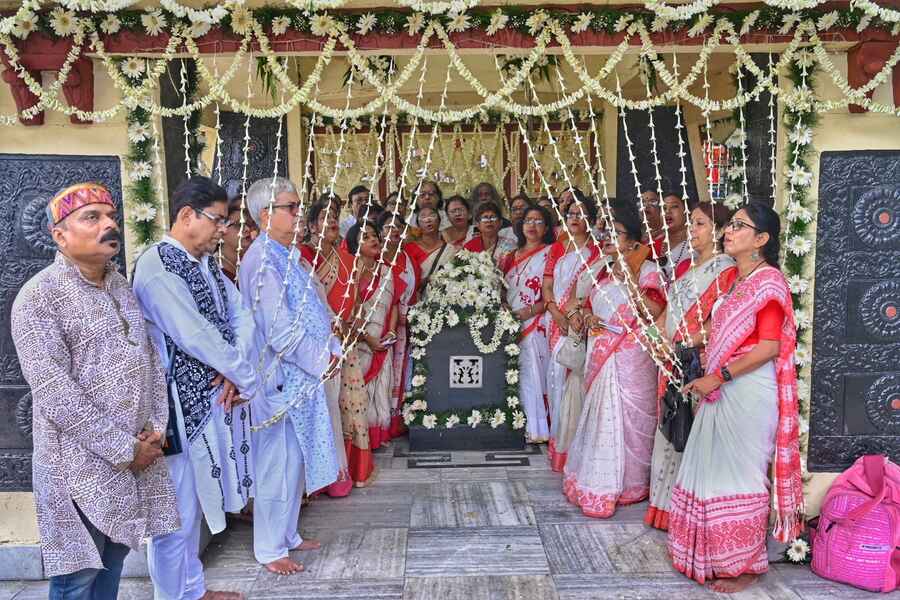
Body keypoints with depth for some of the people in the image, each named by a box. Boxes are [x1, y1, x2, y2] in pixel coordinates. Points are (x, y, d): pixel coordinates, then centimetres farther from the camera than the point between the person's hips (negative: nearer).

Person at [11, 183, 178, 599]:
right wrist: (122, 449, -16)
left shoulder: (121, 286, 10)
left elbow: (150, 358, 12)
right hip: (81, 463, -6)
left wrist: (155, 427, -1)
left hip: (137, 452, 6)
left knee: (113, 560, 18)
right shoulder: (38, 297, -14)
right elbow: (54, 394, -19)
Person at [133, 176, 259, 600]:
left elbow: (241, 315, 7)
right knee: (177, 510, 4)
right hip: (179, 406, -9)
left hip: (214, 398, 9)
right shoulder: (156, 266, -18)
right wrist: (247, 378, -12)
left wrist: (234, 370, -10)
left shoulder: (207, 262, 10)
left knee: (195, 500, 20)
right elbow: (195, 336, -23)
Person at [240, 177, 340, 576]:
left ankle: (287, 534, 33)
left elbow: (311, 311, 15)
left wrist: (331, 347, 2)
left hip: (299, 373, 9)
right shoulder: (264, 261, -19)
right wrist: (322, 359, -13)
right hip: (281, 376, -9)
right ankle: (269, 548, 18)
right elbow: (281, 331, -23)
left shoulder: (286, 255, 11)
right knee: (277, 463, 3)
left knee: (295, 459, 18)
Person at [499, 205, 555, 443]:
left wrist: (530, 311, -16)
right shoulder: (512, 257, 19)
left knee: (531, 374, -8)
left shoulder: (550, 254, 1)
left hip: (536, 325, -5)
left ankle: (536, 428, -1)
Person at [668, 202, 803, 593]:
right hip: (722, 390, 9)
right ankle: (716, 556, 30)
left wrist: (717, 377, -17)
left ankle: (746, 564, 18)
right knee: (712, 470, 15)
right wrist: (710, 379, 7)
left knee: (740, 474, 2)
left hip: (749, 390, -8)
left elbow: (769, 347, -19)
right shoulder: (735, 278, 14)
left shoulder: (768, 281, -12)